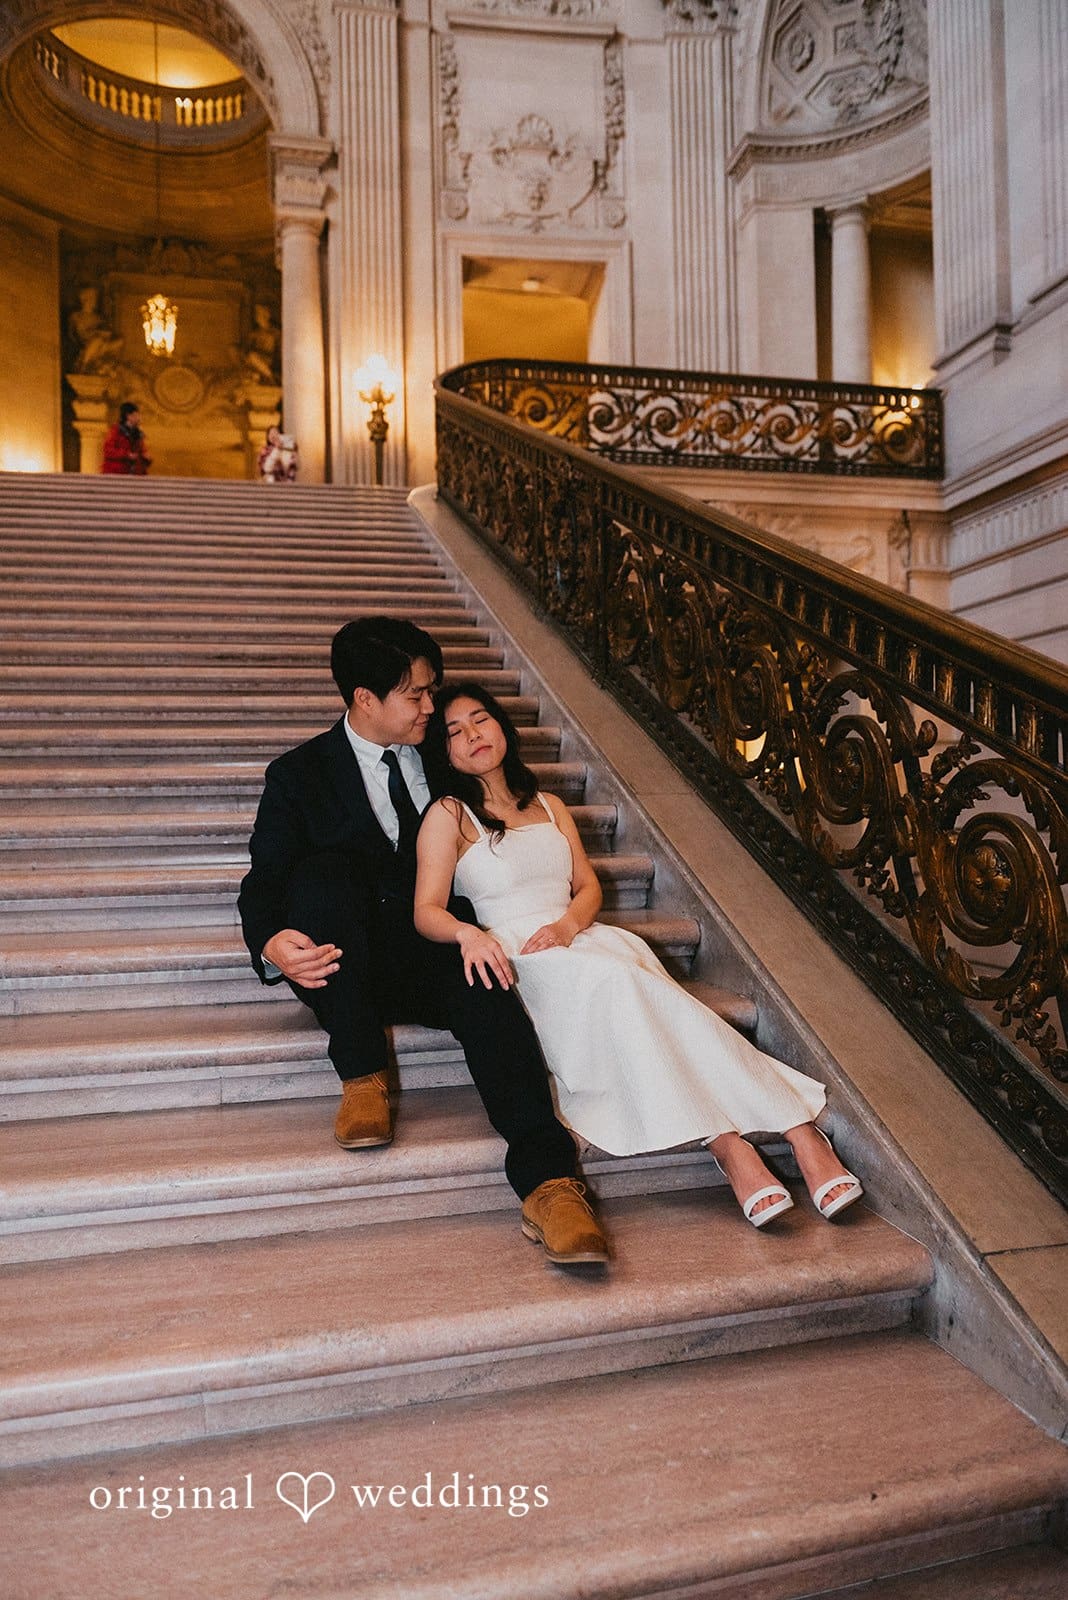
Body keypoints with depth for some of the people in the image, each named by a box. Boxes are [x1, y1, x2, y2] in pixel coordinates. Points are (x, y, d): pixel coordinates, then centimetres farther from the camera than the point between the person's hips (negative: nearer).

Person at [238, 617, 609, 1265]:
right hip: (344, 963, -1)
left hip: (431, 955, 2)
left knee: (487, 991, -32)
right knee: (322, 871, -31)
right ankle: (363, 1078, -24)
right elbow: (263, 882, -2)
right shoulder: (300, 774, 4)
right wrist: (271, 945, -26)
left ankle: (548, 1181, -42)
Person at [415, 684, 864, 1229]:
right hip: (515, 958, -3)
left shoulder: (549, 807, 23)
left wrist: (566, 924, -6)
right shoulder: (448, 815, 7)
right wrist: (468, 934, -26)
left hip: (580, 937, 4)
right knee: (615, 982, -34)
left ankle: (801, 1131, -38)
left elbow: (589, 887, 17)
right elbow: (427, 911, -3)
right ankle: (730, 1144, -38)